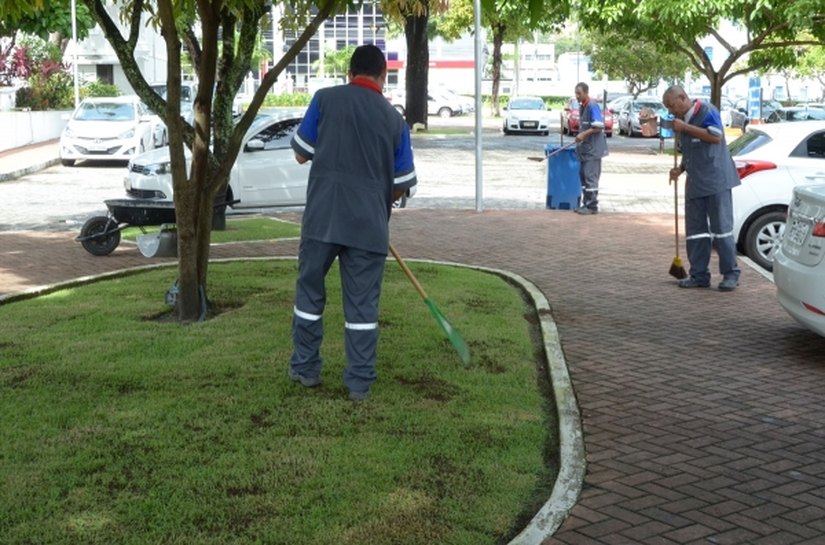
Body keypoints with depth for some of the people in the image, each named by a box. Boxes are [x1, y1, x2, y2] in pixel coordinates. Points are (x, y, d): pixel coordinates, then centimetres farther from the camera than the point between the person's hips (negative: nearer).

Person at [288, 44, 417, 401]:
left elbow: (301, 154, 8)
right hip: (369, 224, 1)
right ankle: (360, 382, 11)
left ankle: (305, 369, 24)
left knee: (310, 293, 15)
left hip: (321, 217, 0)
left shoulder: (326, 99, 1)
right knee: (362, 304, 7)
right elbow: (403, 185, 8)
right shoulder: (394, 120, 5)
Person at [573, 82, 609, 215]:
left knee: (590, 177, -7)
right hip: (585, 149, 10)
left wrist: (584, 134, -21)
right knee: (583, 175, 12)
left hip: (593, 149, -10)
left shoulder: (592, 106, -15)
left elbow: (599, 127, -19)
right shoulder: (582, 106, 13)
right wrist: (580, 136, 13)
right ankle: (586, 204, 19)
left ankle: (592, 206, -3)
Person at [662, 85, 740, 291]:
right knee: (695, 230, 6)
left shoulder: (706, 111, -6)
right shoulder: (682, 121, 18)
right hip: (695, 183, 8)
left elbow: (716, 136, -21)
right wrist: (680, 169, 7)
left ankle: (731, 274, 0)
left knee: (721, 227, -5)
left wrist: (685, 128, -18)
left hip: (716, 181, -8)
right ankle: (699, 275, 11)